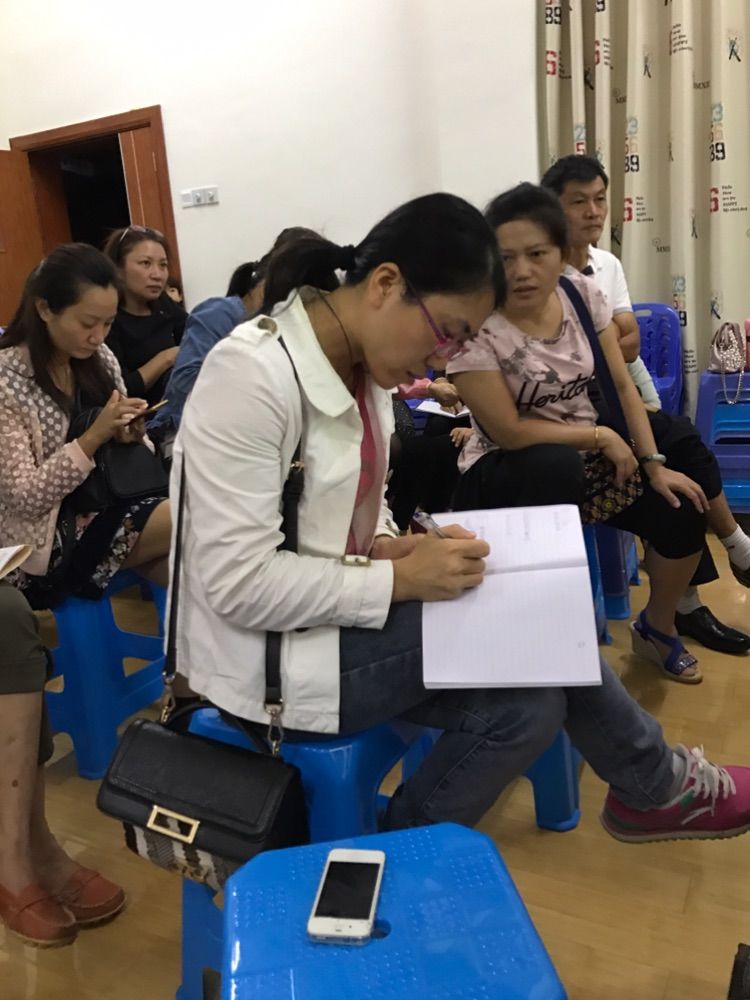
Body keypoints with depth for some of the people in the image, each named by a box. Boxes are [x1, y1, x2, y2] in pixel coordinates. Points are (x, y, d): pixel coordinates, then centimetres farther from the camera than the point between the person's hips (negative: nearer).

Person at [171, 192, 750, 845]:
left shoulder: (363, 363, 3)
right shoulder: (253, 374, -23)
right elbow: (239, 585, -25)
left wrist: (387, 546, -7)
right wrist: (401, 578, -24)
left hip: (327, 612, 8)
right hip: (268, 652, -8)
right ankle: (657, 784, 10)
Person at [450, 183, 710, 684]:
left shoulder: (583, 294, -4)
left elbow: (621, 385, -1)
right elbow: (509, 431, -21)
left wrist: (654, 465, -8)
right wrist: (602, 437, -15)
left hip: (588, 459, 6)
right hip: (505, 472, -5)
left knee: (682, 512, -12)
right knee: (558, 467, -38)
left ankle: (657, 626, 18)